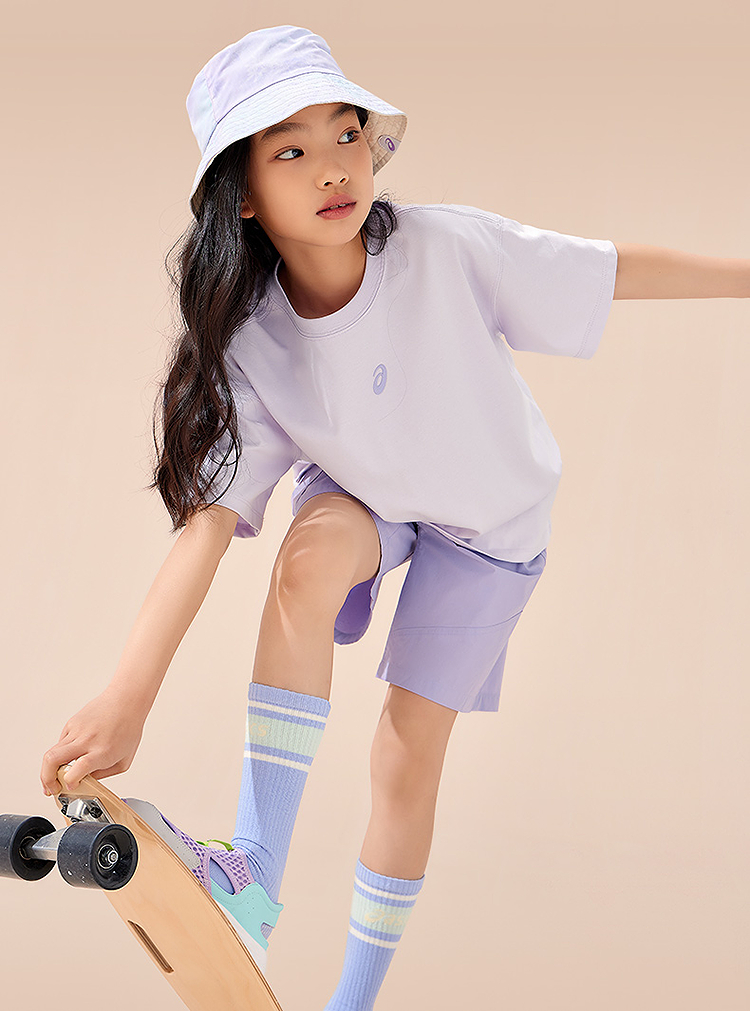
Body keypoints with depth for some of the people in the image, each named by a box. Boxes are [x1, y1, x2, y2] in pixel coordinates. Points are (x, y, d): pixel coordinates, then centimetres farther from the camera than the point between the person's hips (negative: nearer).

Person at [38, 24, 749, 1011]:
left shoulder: (445, 248, -31)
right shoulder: (251, 344, -25)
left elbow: (614, 269, -19)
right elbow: (208, 514, -32)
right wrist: (126, 698, -42)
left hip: (489, 518, -1)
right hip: (366, 495, 1)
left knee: (407, 760, 0)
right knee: (312, 549, -35)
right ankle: (255, 881, -28)